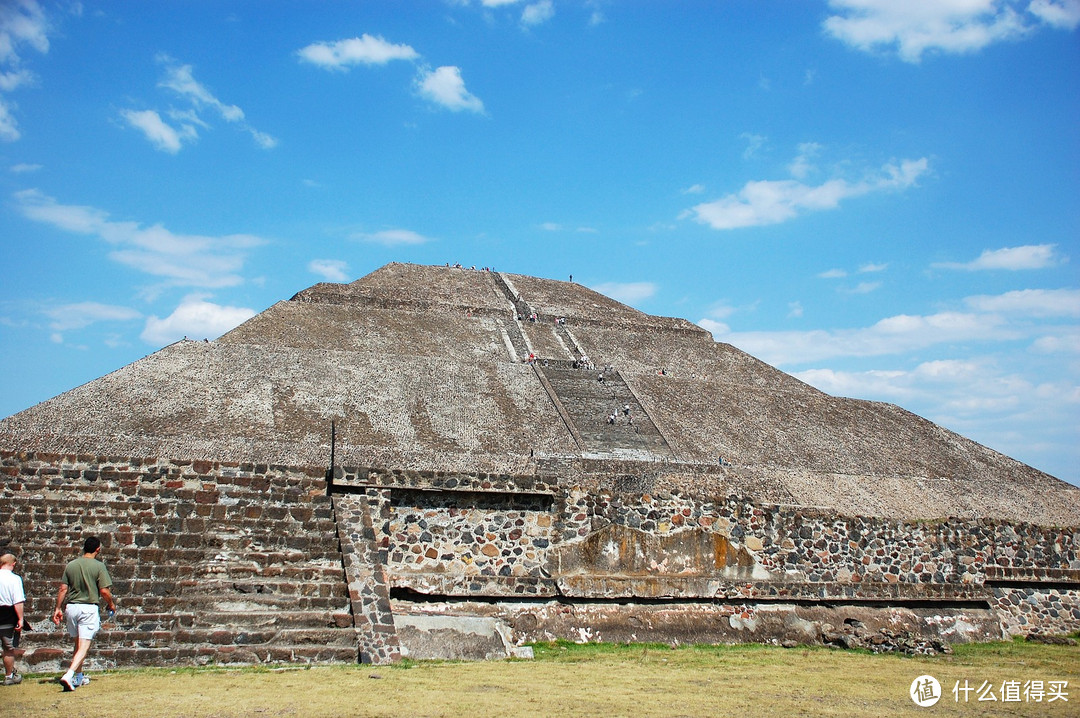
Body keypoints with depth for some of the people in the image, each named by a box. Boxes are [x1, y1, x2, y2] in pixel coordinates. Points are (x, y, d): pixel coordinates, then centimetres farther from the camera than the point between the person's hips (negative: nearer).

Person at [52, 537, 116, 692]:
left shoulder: (71, 565, 6)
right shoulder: (98, 566, -8)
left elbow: (63, 589, 5)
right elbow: (104, 591, -10)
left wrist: (58, 608, 12)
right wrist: (111, 604, 7)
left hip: (71, 608, 5)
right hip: (89, 608, -5)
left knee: (78, 644, 19)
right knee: (84, 646, -5)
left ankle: (79, 677, 27)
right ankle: (69, 675, -22)